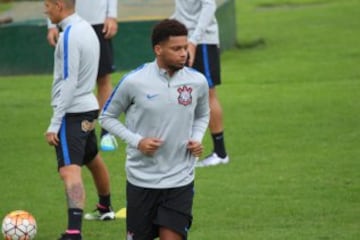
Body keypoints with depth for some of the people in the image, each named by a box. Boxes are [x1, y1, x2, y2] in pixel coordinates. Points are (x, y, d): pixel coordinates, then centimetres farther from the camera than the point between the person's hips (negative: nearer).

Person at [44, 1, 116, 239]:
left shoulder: (69, 35, -18)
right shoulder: (87, 29, 10)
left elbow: (69, 83, -22)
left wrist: (54, 124, -19)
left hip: (72, 112, -10)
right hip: (88, 106, 10)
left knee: (70, 170, -21)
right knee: (92, 159, 29)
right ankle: (105, 208, 52)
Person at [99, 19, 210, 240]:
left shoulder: (197, 82, -3)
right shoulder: (134, 82, -11)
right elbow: (107, 117, 2)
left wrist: (197, 139, -3)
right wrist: (136, 141, -12)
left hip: (180, 179, 1)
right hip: (141, 178, -1)